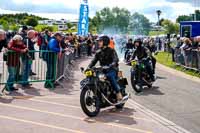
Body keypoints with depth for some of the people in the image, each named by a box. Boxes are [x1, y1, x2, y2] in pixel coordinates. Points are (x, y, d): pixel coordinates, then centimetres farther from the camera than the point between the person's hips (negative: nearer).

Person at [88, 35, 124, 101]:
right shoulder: (98, 52, 14)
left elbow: (116, 59, -18)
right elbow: (93, 61, 9)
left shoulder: (111, 51, -3)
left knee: (109, 75, -38)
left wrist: (111, 65, -39)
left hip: (112, 70, -5)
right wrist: (88, 67, -11)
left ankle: (118, 92, -30)